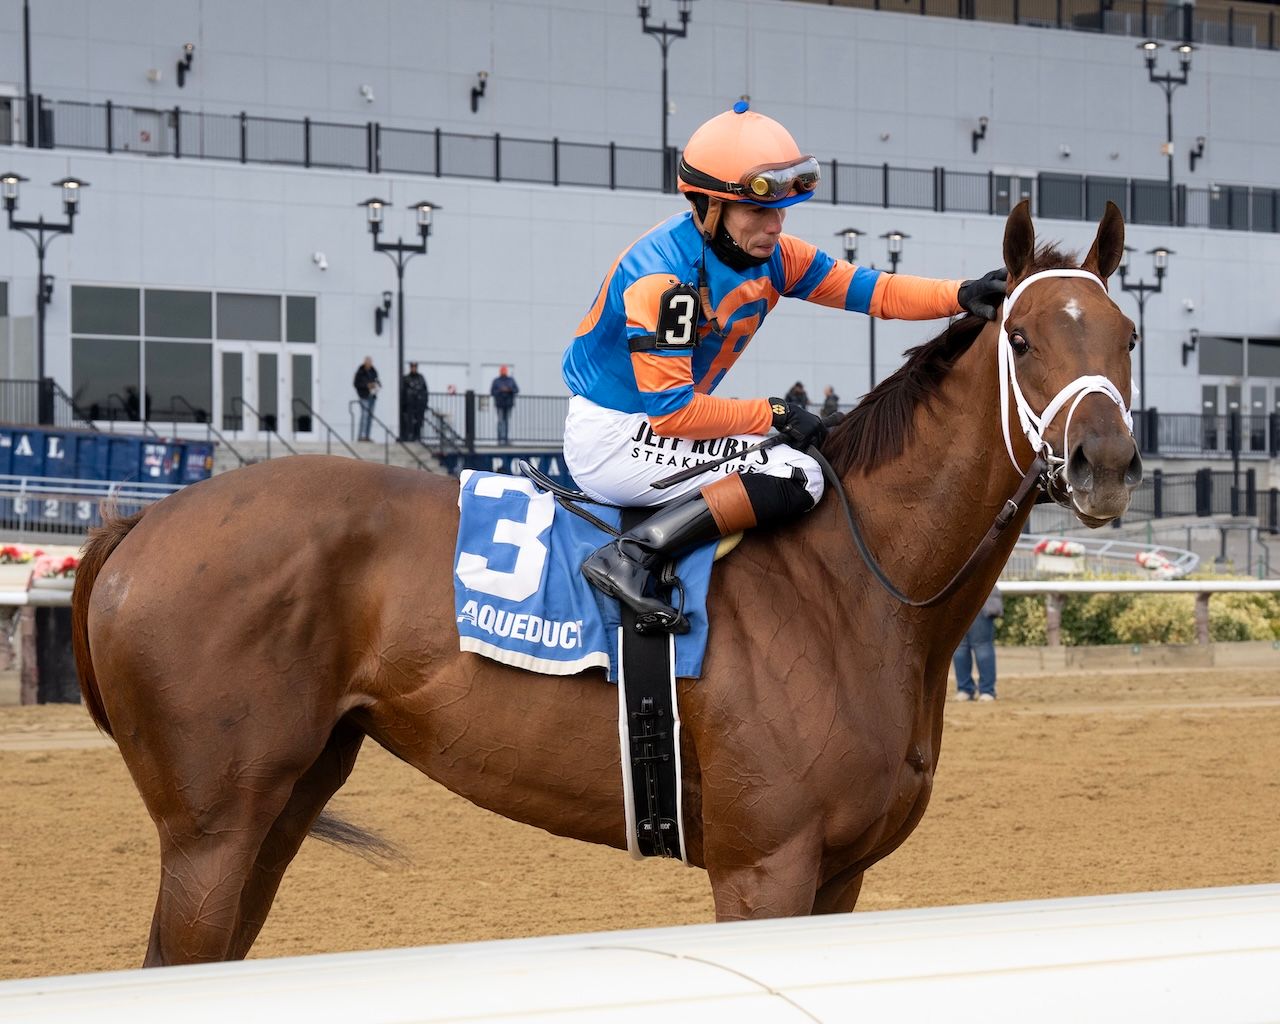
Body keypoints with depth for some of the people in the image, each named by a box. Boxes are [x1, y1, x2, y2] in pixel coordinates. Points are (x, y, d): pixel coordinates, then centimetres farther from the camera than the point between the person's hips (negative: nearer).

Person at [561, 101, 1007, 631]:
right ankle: (630, 555, -25)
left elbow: (870, 289, -1)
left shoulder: (771, 254, 1)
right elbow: (671, 410, -25)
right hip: (611, 437, -10)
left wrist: (962, 296, -17)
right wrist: (773, 414, -18)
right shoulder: (664, 274, -24)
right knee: (796, 476, -22)